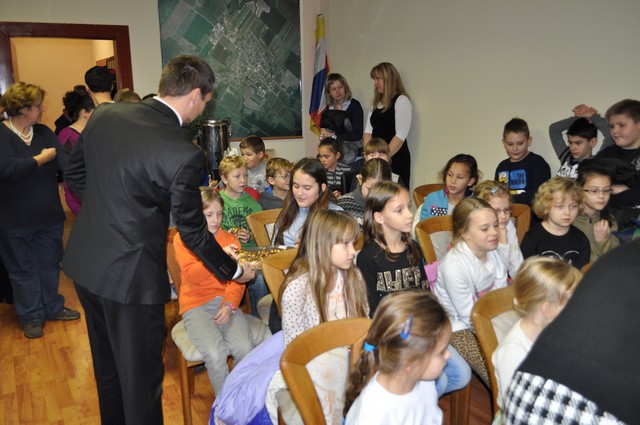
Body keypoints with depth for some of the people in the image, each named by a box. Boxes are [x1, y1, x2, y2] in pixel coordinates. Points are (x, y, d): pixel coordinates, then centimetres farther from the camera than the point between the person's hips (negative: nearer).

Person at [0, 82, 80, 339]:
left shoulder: (43, 132, 3)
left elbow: (64, 158, -10)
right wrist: (41, 159, -18)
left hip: (49, 214, 5)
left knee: (50, 262, 16)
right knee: (23, 268, 9)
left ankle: (52, 308, 33)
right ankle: (31, 316, 25)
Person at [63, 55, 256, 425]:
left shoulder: (104, 114, -3)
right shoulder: (184, 154, -22)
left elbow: (75, 174, 10)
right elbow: (193, 232, -13)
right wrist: (234, 271, 2)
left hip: (84, 264, 8)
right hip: (130, 276, -7)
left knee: (107, 363, 27)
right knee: (141, 374, 12)